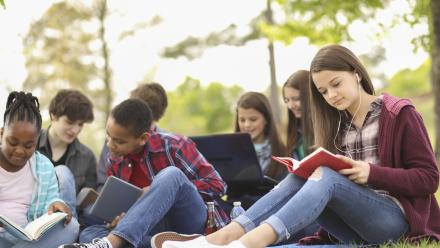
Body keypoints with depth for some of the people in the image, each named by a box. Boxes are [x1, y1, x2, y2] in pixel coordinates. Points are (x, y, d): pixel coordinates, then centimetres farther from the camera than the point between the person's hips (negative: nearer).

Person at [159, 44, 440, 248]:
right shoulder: (338, 122, 16)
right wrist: (312, 171, -10)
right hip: (355, 225, 5)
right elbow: (333, 174, 12)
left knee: (326, 176, -30)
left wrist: (373, 173, -19)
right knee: (301, 176, -20)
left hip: (394, 218, -5)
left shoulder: (400, 115, -1)